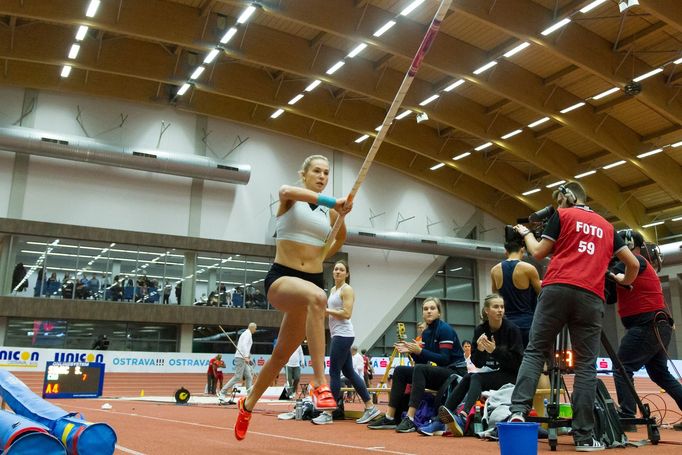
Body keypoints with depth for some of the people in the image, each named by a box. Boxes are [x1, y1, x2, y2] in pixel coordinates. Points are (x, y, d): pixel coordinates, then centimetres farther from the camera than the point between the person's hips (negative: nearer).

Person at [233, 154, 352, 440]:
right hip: (281, 278, -5)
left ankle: (248, 404, 36)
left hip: (313, 281, 6)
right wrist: (331, 200, -40)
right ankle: (320, 384, -42)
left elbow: (341, 238, 29)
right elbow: (286, 191, -27)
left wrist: (320, 257, 10)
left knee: (282, 354, 12)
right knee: (317, 297, -40)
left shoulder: (328, 212, 12)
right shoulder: (290, 199, -1)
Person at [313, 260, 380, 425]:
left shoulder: (347, 289, -8)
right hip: (337, 335, 10)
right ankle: (370, 407, 15)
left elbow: (347, 314, -17)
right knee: (349, 372, 9)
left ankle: (328, 414, -4)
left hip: (343, 335, -10)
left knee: (334, 373, -8)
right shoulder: (333, 290, 19)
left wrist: (326, 310, -15)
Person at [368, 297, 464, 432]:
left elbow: (444, 359, -23)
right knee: (399, 371, -2)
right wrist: (411, 351, -11)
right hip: (439, 372, 8)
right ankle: (390, 418, -8)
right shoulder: (426, 333, 9)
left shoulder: (445, 329, -14)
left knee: (420, 370, -33)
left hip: (455, 372, -8)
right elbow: (422, 361, 7)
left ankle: (410, 420, -36)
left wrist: (420, 351, -27)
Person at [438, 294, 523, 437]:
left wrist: (495, 350, -24)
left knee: (476, 378, -28)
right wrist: (479, 349, -18)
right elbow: (476, 363, 3)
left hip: (509, 376, -5)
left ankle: (464, 418, -50)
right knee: (467, 378, -23)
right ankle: (441, 419, -34)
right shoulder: (480, 330, 2)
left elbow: (517, 362, -13)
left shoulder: (512, 329, -10)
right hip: (489, 374, 5)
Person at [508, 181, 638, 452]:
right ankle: (584, 436, 0)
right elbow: (633, 264, 22)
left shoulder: (562, 215, 11)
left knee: (535, 351, 3)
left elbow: (539, 253, 9)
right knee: (586, 366, 2)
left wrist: (525, 233, 27)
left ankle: (519, 410, -12)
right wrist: (624, 282, 42)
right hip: (591, 297, 3)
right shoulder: (606, 226, 23)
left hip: (558, 289, -2)